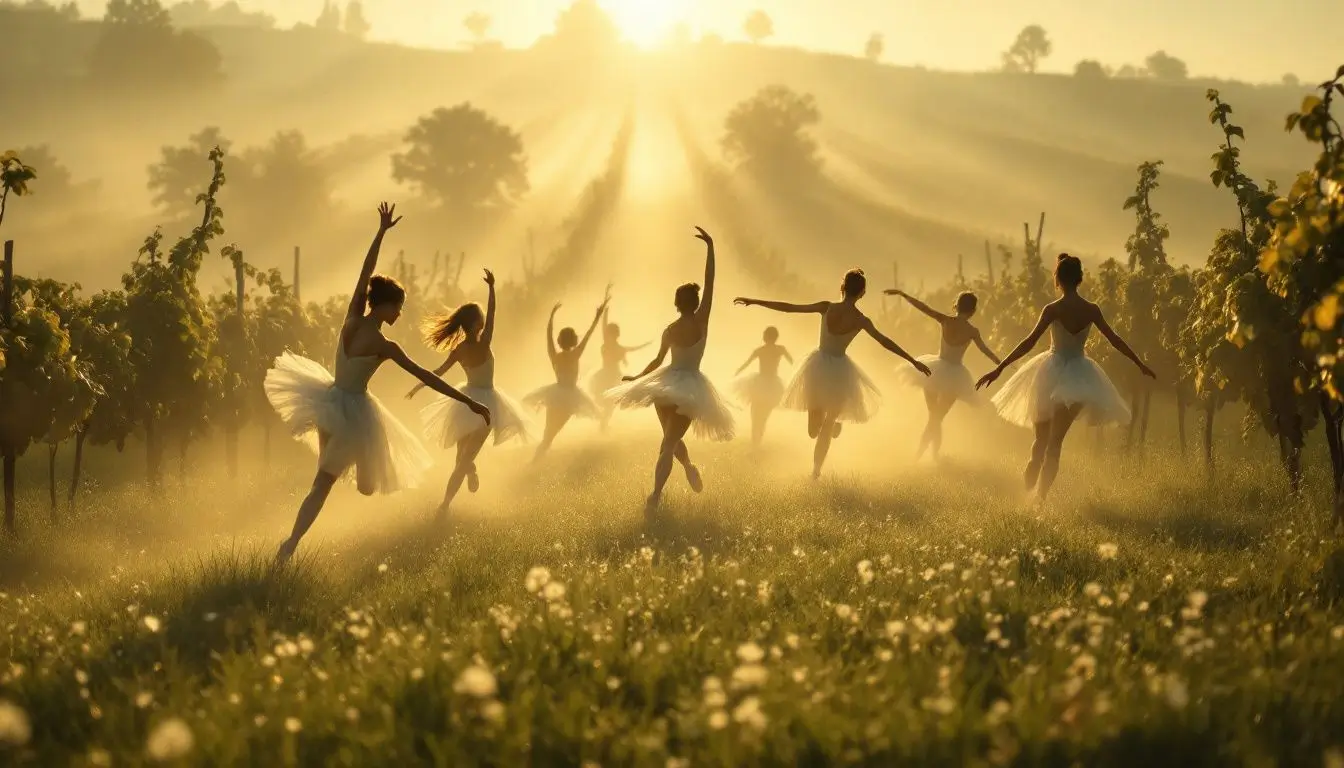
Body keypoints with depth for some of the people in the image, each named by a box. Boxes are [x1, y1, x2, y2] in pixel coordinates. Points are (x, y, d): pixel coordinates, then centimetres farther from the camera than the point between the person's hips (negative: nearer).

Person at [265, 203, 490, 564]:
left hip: (329, 399, 8)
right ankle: (291, 545, 2)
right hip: (354, 412, -8)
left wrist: (381, 231, 9)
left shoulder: (352, 319, -7)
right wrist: (468, 402, -18)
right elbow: (424, 376, -20)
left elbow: (365, 272, 2)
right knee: (322, 485, 3)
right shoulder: (383, 345, -20)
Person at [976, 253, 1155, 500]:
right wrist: (1141, 364, 17)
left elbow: (1030, 342, -17)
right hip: (1079, 375, 2)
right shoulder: (1092, 310, -3)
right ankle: (1039, 496, -2)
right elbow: (1115, 340, 5)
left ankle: (1026, 489, 13)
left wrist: (999, 369, -16)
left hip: (1052, 373, -2)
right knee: (1054, 443, 6)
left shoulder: (1053, 309, -12)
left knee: (1041, 440, 15)